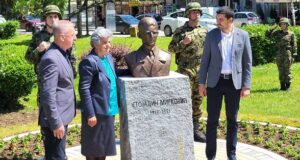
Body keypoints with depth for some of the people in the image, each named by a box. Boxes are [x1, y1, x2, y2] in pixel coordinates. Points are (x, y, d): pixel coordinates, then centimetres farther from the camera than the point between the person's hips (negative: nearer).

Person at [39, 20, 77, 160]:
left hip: (61, 117, 10)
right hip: (55, 120, -10)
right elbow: (48, 95, -24)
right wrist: (56, 123, -22)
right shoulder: (51, 59, -21)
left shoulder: (62, 54, 10)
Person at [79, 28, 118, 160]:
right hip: (97, 110, -8)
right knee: (93, 146, 6)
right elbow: (84, 89, -18)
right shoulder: (89, 62, -16)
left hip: (109, 109, 8)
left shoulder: (109, 57, 8)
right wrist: (90, 114, -20)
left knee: (104, 144, 17)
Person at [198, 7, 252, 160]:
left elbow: (247, 62, 1)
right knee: (212, 119, 1)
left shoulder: (243, 35, -2)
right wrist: (201, 83, -1)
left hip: (234, 83, 0)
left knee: (232, 120, 9)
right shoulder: (211, 35, -1)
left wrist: (246, 85, -3)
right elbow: (205, 60, 3)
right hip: (215, 82, 0)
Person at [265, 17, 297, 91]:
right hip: (279, 54, 3)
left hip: (287, 54, -3)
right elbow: (267, 34, 9)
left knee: (287, 70, 0)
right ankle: (282, 86, 14)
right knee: (281, 71, 6)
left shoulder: (291, 34, 1)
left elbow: (294, 45, 0)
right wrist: (273, 28, 1)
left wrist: (293, 55, -5)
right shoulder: (277, 33, 8)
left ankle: (287, 86, 8)